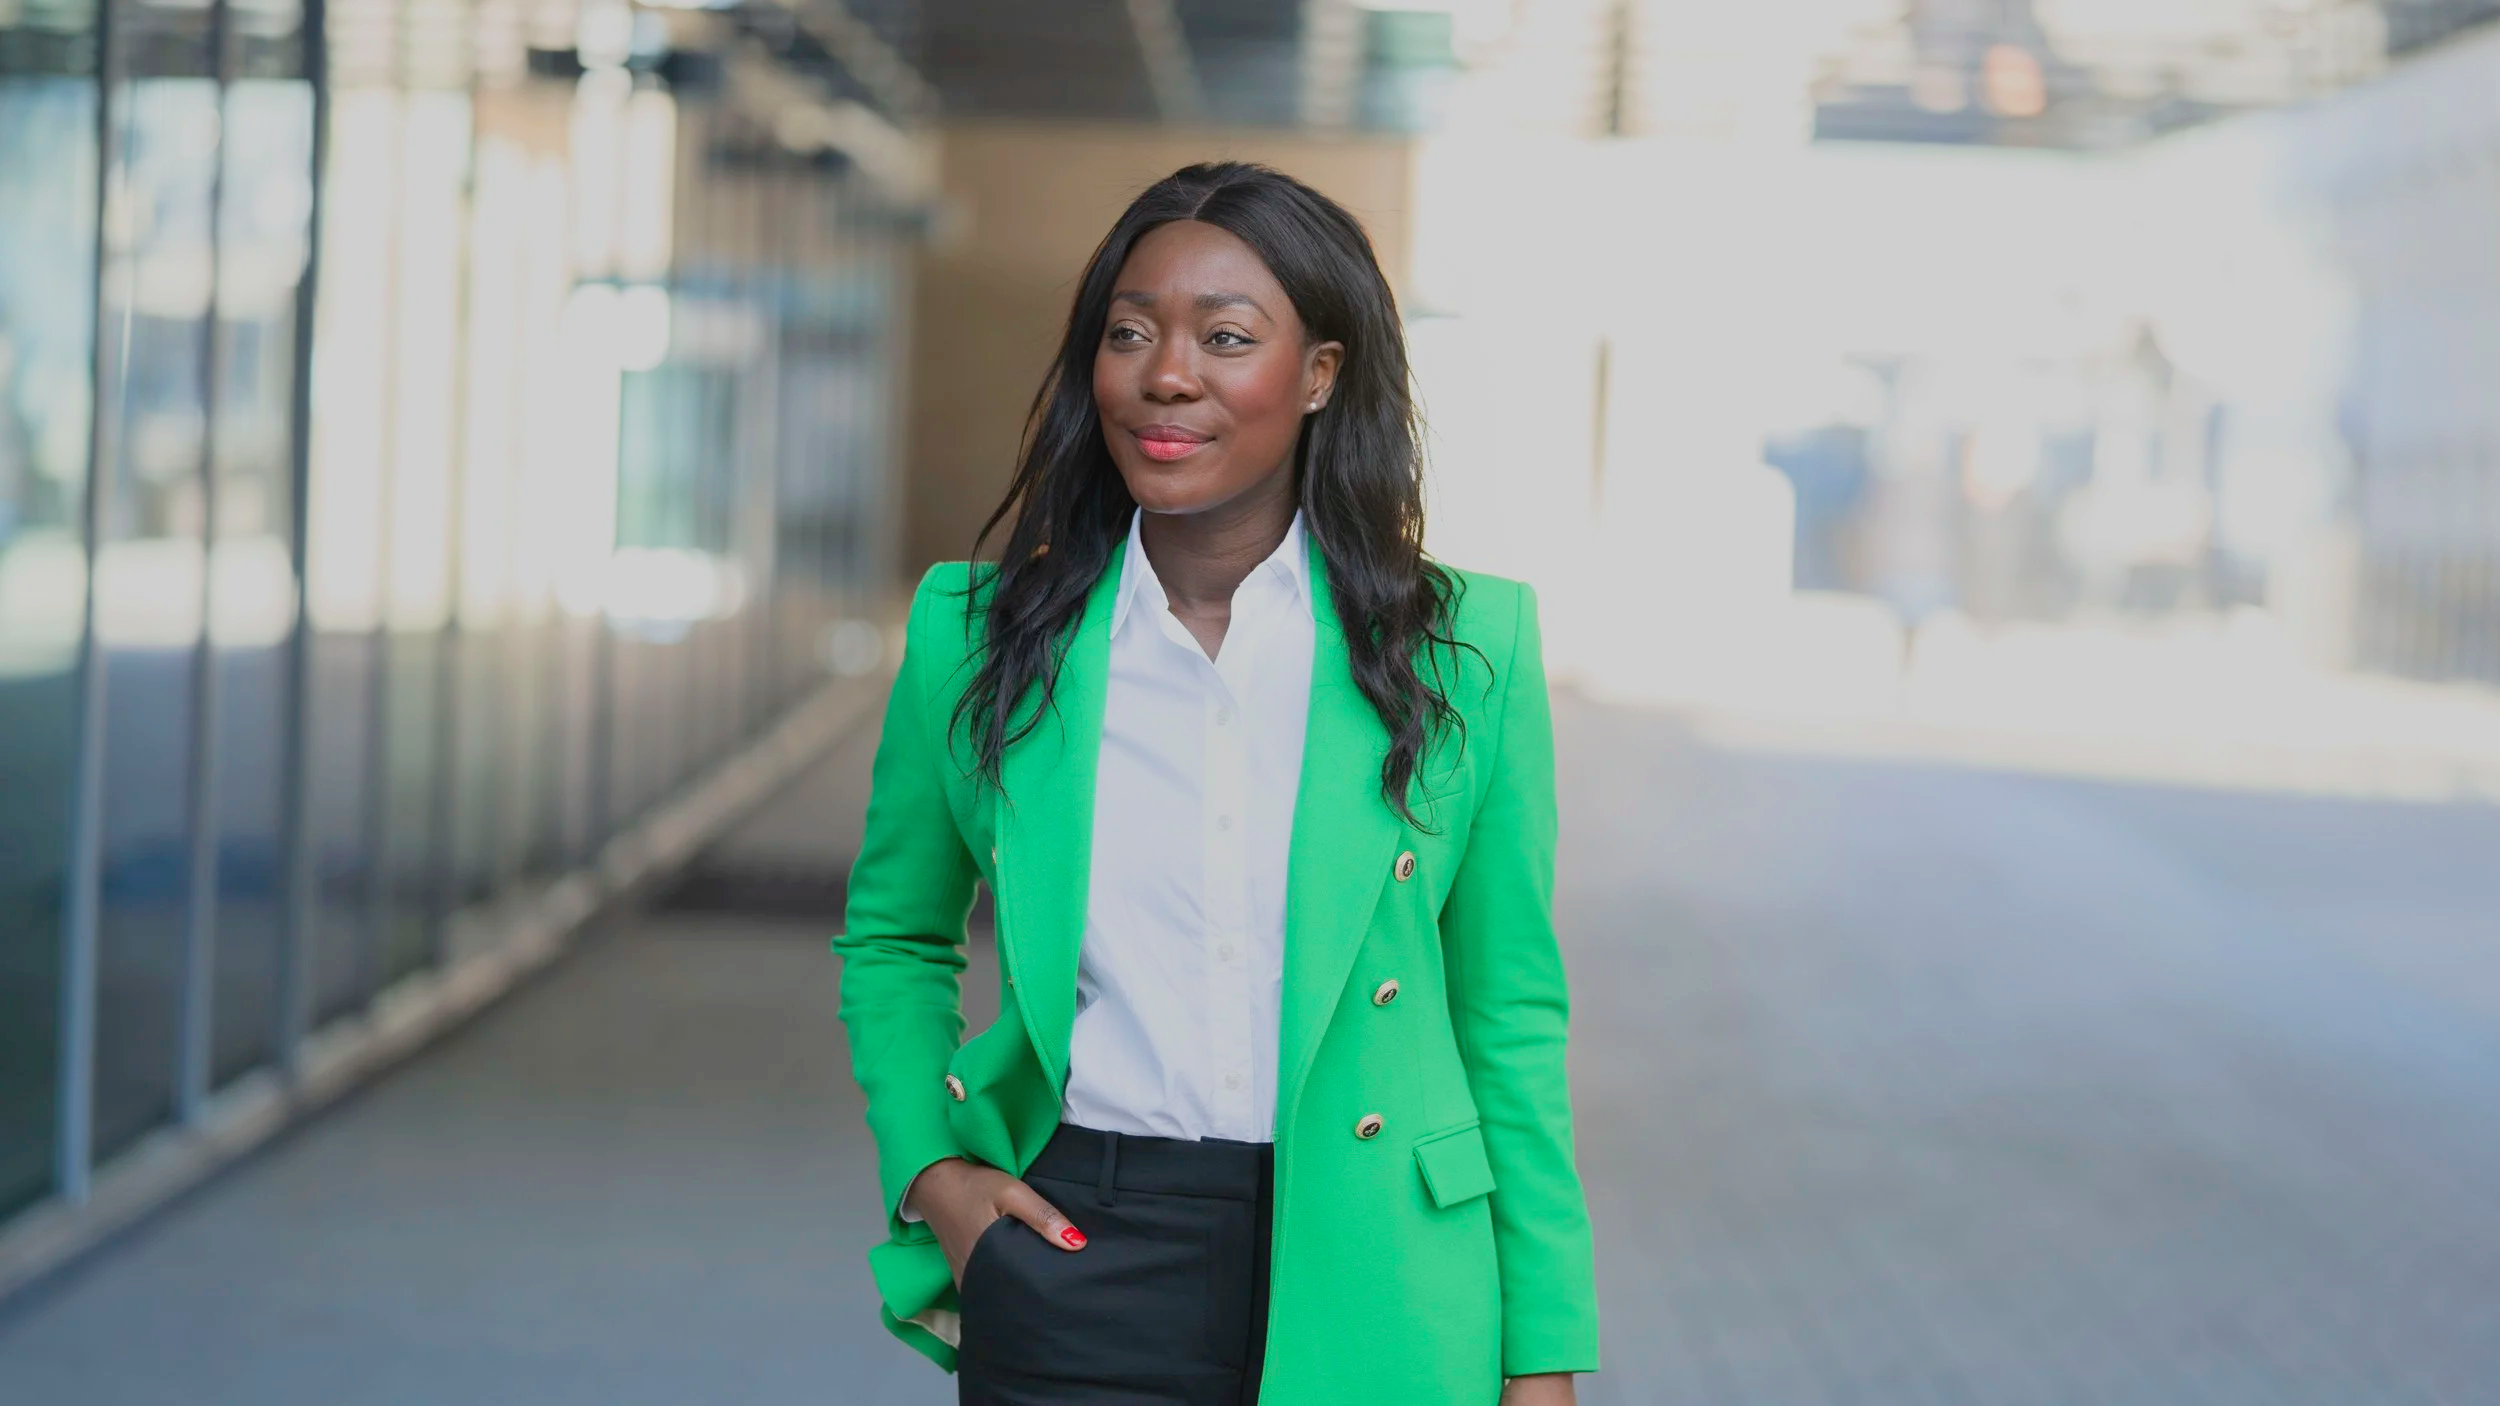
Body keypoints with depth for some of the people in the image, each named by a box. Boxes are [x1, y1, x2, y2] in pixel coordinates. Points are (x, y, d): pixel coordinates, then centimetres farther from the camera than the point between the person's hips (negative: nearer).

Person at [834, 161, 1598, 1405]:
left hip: (1363, 1293, 0)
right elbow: (892, 941, 15)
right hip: (1072, 1264, 1)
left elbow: (1511, 1013, 1)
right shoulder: (977, 633, 0)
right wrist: (928, 1168, -1)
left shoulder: (1465, 650, -4)